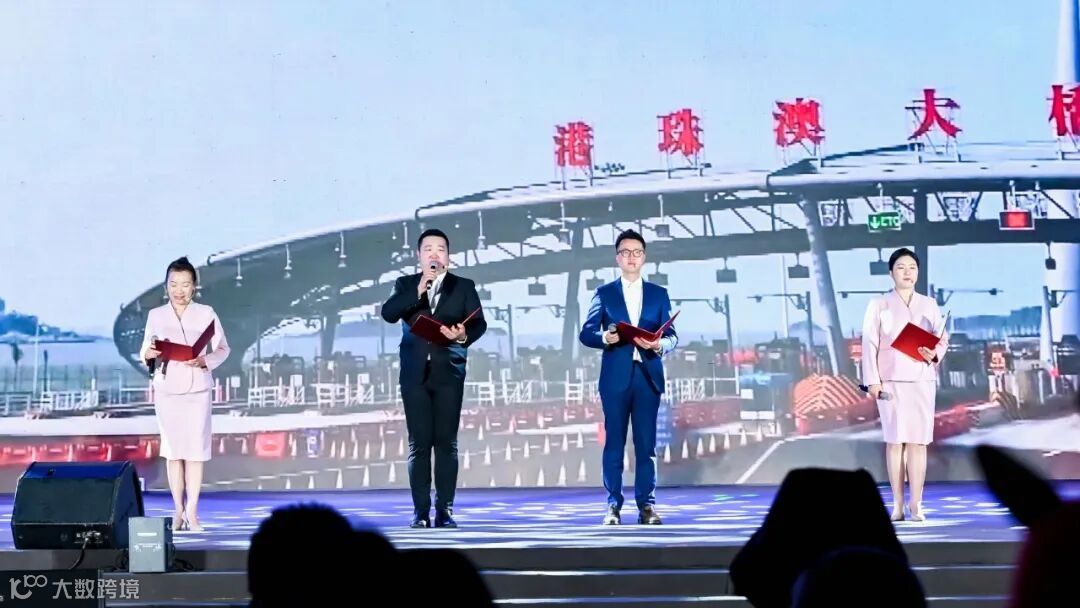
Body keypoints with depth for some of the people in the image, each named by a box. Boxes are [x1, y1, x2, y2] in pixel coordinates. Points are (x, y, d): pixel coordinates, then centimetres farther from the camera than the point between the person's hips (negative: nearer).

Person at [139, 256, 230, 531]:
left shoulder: (206, 314, -1)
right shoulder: (155, 315, 4)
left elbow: (223, 349, 0)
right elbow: (145, 352, 7)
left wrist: (205, 361, -18)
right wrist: (148, 354, -16)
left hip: (197, 390, -1)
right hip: (167, 390, 1)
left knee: (195, 449, -3)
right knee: (173, 450, 4)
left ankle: (192, 512, 1)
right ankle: (178, 510, 10)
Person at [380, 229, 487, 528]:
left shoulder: (464, 287, 8)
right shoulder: (405, 285, 11)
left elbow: (479, 323, -1)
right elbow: (388, 313, -6)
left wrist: (464, 335, -22)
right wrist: (417, 292, -16)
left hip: (448, 373, -1)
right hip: (415, 374, 1)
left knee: (446, 443, -2)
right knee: (419, 444, -1)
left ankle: (445, 510, 0)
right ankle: (421, 511, 1)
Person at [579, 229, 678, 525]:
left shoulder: (659, 294, 12)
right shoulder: (604, 293, 8)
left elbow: (672, 336, 6)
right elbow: (586, 334, 2)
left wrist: (659, 344, -16)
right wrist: (605, 338, -19)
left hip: (648, 376, 1)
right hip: (616, 376, -1)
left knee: (646, 444, 2)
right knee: (614, 443, 1)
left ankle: (646, 505, 4)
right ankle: (613, 505, 3)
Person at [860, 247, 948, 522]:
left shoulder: (929, 305, 12)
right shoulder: (879, 305, 5)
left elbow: (943, 339, 8)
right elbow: (870, 344, 0)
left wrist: (934, 354, -15)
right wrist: (872, 380, -9)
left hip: (922, 378, 1)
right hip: (891, 379, -1)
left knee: (918, 440, -2)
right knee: (894, 440, -1)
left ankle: (916, 504, -1)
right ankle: (897, 504, 1)